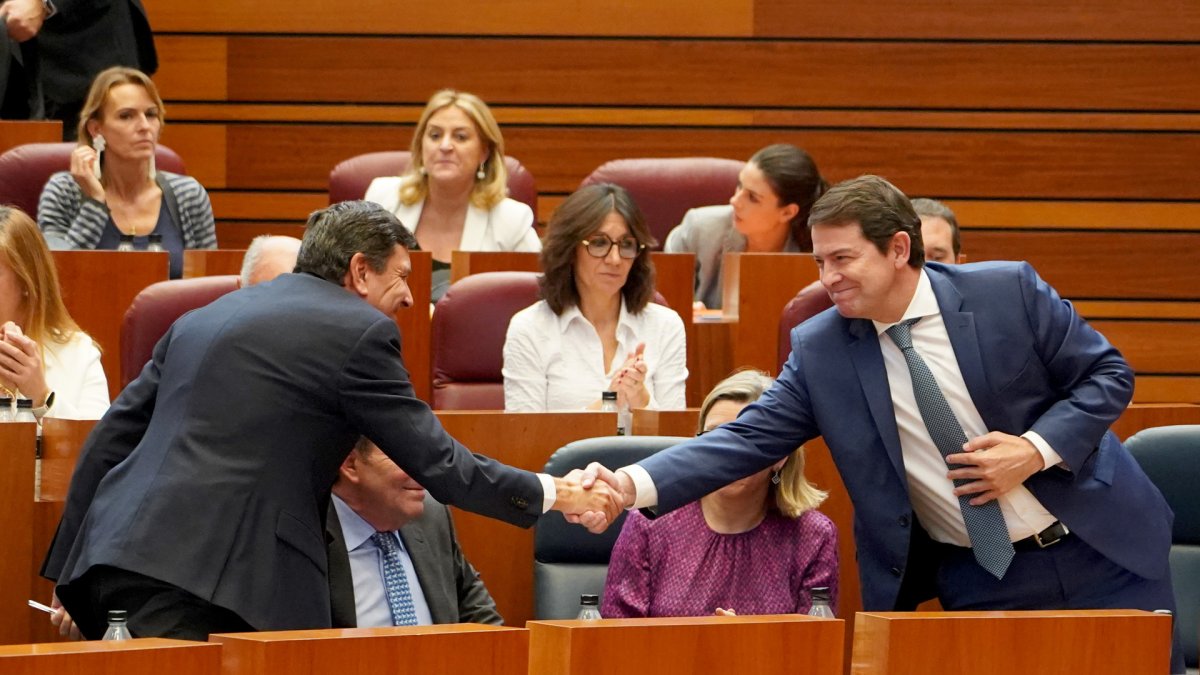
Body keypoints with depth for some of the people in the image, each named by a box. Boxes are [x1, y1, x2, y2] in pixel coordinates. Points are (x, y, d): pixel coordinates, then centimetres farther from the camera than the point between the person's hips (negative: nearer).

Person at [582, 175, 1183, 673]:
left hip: (1097, 552, -1)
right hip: (976, 581, 1)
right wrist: (632, 485, -23)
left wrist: (1036, 450, -19)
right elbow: (747, 441, -9)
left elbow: (1108, 375, -3)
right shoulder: (818, 351, -6)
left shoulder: (1009, 292, -11)